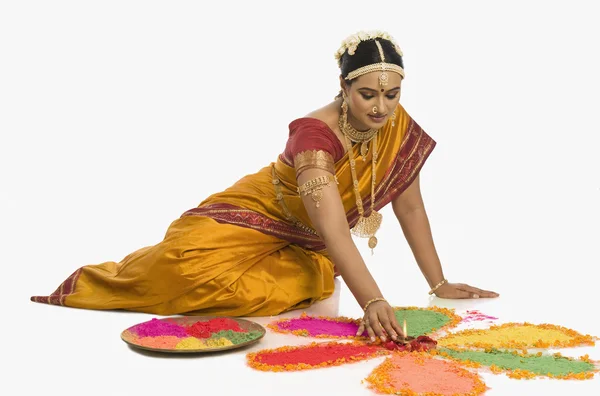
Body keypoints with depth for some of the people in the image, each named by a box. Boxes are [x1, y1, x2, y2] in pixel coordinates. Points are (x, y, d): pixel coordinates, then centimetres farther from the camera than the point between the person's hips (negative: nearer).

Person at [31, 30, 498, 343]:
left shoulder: (399, 127, -12)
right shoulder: (315, 133, -31)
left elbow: (410, 208, -3)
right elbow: (334, 231, -41)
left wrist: (439, 283, -6)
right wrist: (373, 301, -53)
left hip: (305, 244, 5)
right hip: (259, 217, -5)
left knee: (312, 284, -27)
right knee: (191, 264, -26)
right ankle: (89, 284, 7)